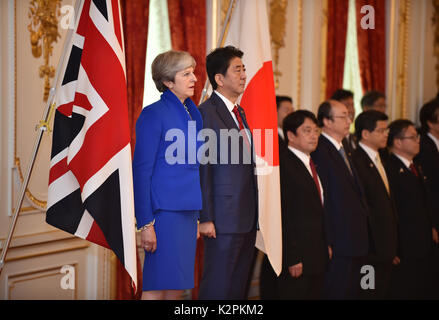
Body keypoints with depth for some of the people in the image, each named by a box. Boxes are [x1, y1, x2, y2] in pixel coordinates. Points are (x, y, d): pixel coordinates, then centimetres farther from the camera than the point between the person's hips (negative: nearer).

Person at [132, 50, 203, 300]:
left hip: (188, 211, 8)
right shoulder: (154, 115, -8)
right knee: (157, 288, -7)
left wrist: (198, 217, 16)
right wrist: (146, 223, -16)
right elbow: (141, 170, -11)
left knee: (177, 288, 8)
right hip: (165, 211, -8)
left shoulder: (193, 114, 15)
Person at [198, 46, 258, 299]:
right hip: (224, 219, -9)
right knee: (218, 288, -4)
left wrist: (254, 214, 15)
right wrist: (205, 218, -17)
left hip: (247, 217, 9)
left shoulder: (239, 112, 17)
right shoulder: (206, 113, -10)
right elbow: (202, 169, -13)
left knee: (240, 287, 11)